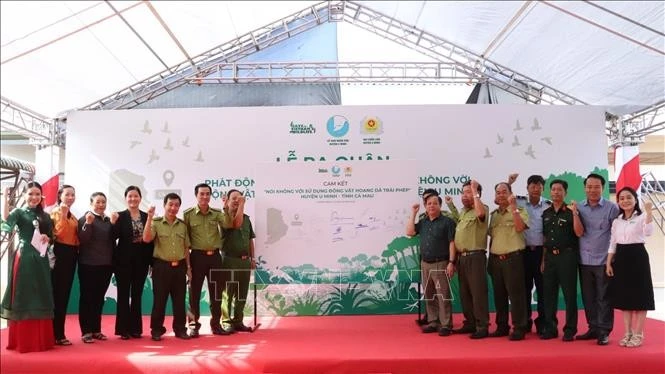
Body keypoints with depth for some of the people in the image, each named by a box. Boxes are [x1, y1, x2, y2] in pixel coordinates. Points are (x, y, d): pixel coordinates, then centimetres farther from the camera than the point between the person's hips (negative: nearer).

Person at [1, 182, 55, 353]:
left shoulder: (45, 216, 14)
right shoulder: (19, 212, 0)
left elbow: (52, 237, 18)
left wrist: (47, 238, -4)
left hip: (40, 260, 5)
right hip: (23, 259, -5)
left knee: (41, 298, 7)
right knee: (23, 297, -2)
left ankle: (41, 339, 15)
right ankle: (22, 341, 6)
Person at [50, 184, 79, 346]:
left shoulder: (73, 216, 18)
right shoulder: (56, 212, -6)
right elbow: (58, 233, -19)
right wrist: (63, 215, -24)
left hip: (71, 255, 9)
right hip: (59, 254, -8)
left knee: (65, 294, 11)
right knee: (57, 294, -7)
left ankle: (59, 333, 18)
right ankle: (56, 334, -3)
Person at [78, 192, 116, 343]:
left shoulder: (109, 220, 11)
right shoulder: (85, 218, -4)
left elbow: (113, 240, 4)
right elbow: (82, 240, -14)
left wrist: (114, 224, -8)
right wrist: (88, 223, -26)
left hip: (105, 264, 5)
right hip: (88, 264, -5)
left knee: (99, 298, 10)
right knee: (87, 297, 0)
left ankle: (96, 329, 18)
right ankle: (86, 331, 3)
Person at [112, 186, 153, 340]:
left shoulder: (147, 216, 6)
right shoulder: (120, 216, -2)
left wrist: (152, 260, 3)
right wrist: (114, 223, -28)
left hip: (141, 261, 3)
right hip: (124, 261, -3)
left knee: (137, 295, 10)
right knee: (123, 295, 4)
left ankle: (135, 328, 18)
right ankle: (123, 329, 10)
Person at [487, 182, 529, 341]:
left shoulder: (520, 211, -1)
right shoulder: (493, 214, 15)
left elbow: (519, 228, -21)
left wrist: (513, 207, -20)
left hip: (512, 258, -5)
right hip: (496, 259, 6)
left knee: (516, 294, -4)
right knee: (499, 295, 10)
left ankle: (519, 328, 2)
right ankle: (502, 327, 19)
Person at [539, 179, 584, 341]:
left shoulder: (570, 211, -4)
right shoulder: (546, 213, 12)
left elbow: (579, 233, -16)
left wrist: (574, 213, -23)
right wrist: (543, 259, 12)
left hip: (567, 255, -5)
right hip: (550, 256, 5)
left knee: (569, 294, 0)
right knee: (549, 293, 8)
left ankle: (570, 330, 8)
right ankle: (550, 328, 17)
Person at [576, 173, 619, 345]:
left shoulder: (612, 208, -4)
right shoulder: (578, 207, 6)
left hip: (603, 260, -4)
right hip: (584, 260, 4)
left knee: (603, 298, 1)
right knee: (588, 298, 10)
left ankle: (604, 331, 8)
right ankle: (593, 328, 21)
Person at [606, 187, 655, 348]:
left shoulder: (642, 217, -5)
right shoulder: (617, 221, 11)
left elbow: (648, 232, -26)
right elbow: (612, 243, 12)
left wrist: (649, 212, -34)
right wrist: (608, 263, 6)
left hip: (637, 256, -5)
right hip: (621, 258, 5)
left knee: (639, 296, -1)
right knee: (624, 296, 9)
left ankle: (638, 334, 7)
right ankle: (628, 333, 17)